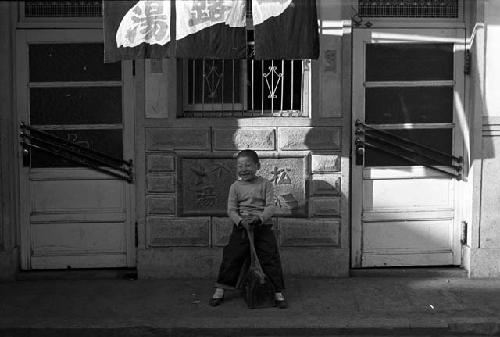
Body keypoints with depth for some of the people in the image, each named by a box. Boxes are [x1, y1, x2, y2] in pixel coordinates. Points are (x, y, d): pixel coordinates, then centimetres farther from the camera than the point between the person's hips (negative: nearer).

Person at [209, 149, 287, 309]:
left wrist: (259, 218, -24)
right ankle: (219, 291, 10)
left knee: (270, 259, -5)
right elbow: (231, 209, 0)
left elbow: (270, 206, -6)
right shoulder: (235, 186, 5)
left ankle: (278, 293, 2)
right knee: (231, 258, -1)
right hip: (241, 228, 1)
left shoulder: (265, 185, 1)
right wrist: (240, 221, -20)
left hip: (263, 227, -1)